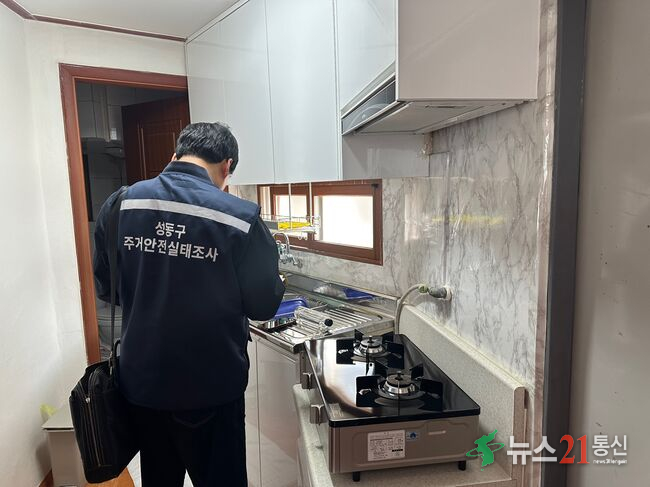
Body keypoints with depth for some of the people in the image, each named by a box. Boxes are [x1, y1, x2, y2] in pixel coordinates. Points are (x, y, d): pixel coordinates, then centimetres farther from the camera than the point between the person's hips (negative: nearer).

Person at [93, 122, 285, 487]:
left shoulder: (119, 205, -6)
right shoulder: (240, 217, -19)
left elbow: (105, 288, 6)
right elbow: (264, 305, -10)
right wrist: (277, 283, 11)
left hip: (141, 382, 4)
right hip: (211, 387, -4)